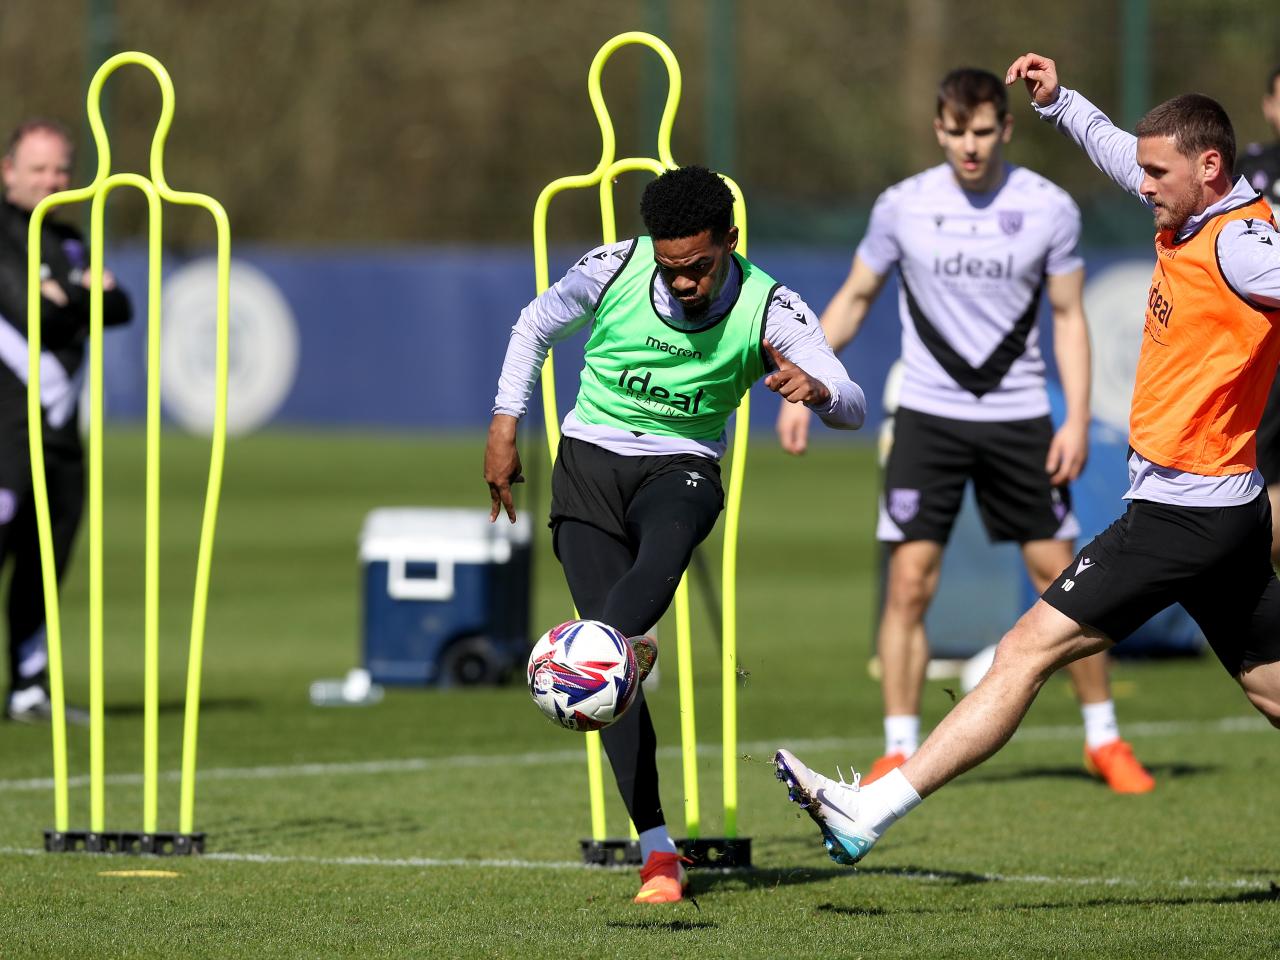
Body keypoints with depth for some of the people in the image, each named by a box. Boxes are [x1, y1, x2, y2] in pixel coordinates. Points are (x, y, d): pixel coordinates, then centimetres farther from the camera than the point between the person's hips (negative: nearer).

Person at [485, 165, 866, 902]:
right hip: (589, 458, 1)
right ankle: (657, 854, -15)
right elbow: (536, 325, 12)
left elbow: (854, 408, -17)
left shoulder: (767, 308, -11)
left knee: (665, 546, -41)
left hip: (682, 466, -1)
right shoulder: (615, 268, -8)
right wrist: (505, 427, 8)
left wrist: (817, 390, -40)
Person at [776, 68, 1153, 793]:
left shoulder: (1049, 209, -2)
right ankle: (900, 754, 0)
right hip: (929, 417, 0)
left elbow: (1069, 317, 4)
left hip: (1019, 417, 0)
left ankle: (1105, 740, 16)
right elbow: (854, 299, 10)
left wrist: (1078, 419, -5)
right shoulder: (903, 207, -1)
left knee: (1060, 576, 1)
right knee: (909, 583, -8)